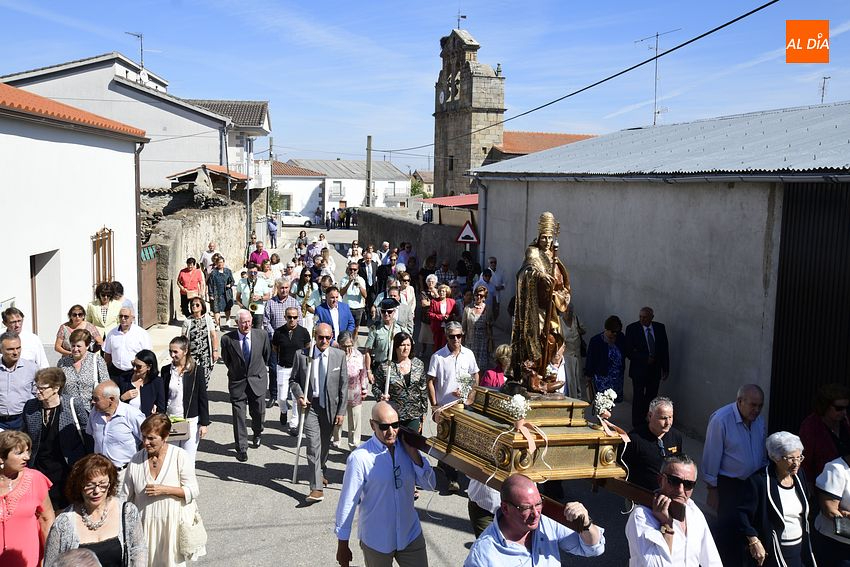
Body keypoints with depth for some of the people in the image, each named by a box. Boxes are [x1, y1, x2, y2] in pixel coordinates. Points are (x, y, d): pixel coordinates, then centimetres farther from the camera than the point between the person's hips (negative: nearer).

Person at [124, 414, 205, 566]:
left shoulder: (180, 456, -12)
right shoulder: (136, 460, -3)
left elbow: (192, 491, -11)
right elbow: (127, 496, 6)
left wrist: (164, 490, -21)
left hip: (173, 523, -3)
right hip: (145, 524, 3)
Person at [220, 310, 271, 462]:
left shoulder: (262, 335, -9)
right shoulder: (227, 339, -12)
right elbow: (226, 359, 7)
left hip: (257, 379, 1)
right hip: (237, 381, -1)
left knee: (259, 412, 10)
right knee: (239, 415, 1)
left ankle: (257, 434, 42)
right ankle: (241, 448, 12)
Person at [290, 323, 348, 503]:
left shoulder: (339, 356, -3)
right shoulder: (302, 355, -4)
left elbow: (344, 385, 0)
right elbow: (293, 379, 6)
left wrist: (341, 411, -3)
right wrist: (299, 396, -14)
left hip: (330, 406, 2)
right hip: (310, 405, -2)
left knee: (325, 444, 16)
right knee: (313, 445, -10)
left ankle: (320, 473, 43)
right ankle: (317, 488, -9)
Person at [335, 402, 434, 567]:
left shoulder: (406, 447, -5)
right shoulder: (359, 458, -20)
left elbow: (429, 483, -2)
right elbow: (347, 503, -13)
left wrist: (413, 453, -15)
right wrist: (342, 545, -7)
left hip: (411, 535, 4)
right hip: (376, 541, -4)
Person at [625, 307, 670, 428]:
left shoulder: (660, 328, 2)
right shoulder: (632, 328, -9)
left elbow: (665, 349, 7)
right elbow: (628, 351, -11)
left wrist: (666, 368, 5)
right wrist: (645, 359, -16)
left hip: (655, 370, 3)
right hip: (639, 369, -3)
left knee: (651, 397, 9)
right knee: (639, 398, 1)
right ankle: (637, 426, 12)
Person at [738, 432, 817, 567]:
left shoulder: (799, 476, 4)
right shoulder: (758, 481, -18)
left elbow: (804, 514, 17)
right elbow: (743, 513, -17)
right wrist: (754, 542, -23)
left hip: (800, 548, 6)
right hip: (772, 551, -6)